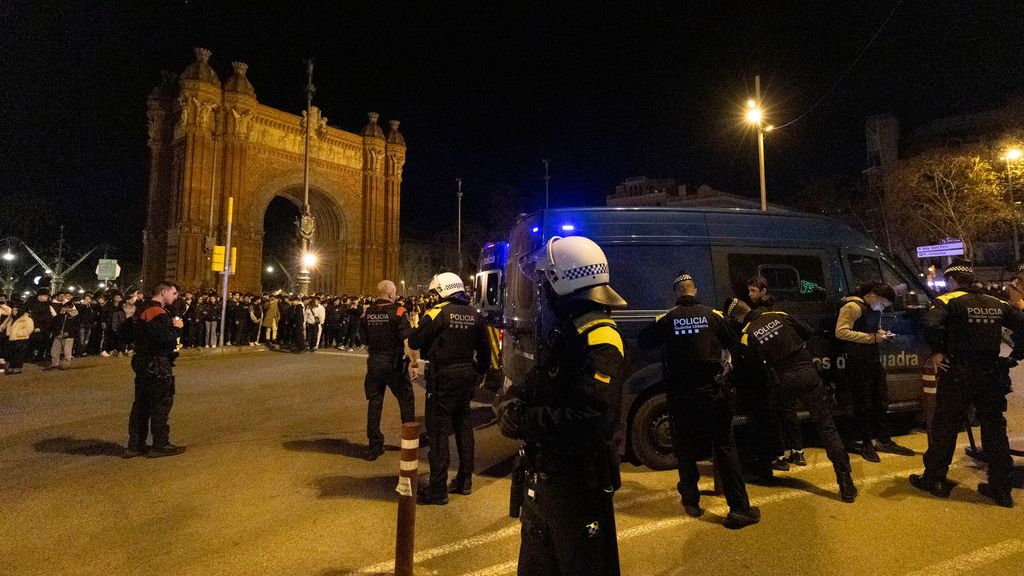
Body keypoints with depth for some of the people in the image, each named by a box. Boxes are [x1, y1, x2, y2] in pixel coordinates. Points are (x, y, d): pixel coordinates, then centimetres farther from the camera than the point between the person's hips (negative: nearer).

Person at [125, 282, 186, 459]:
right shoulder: (159, 313, -19)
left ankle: (135, 445, 20)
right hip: (157, 365, -10)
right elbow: (167, 339, -29)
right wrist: (177, 327, -12)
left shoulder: (145, 310, 14)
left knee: (142, 404, 14)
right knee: (162, 404, 0)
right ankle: (160, 445, 8)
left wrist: (172, 327, 6)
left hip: (143, 362, 10)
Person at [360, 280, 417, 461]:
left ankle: (374, 447, 16)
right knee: (406, 400, 13)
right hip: (394, 364, -4)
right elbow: (408, 341, -20)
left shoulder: (367, 313, 2)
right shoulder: (398, 312, -12)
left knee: (374, 403, 10)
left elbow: (364, 343, 9)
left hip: (374, 364, 4)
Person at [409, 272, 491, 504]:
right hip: (467, 376, 6)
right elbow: (484, 349, 9)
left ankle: (438, 489, 4)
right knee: (463, 426, 17)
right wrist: (480, 372, 21)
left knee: (438, 431, 0)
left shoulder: (438, 312, -13)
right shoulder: (475, 314, 4)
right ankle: (465, 480, 28)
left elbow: (414, 342, -11)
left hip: (443, 378, -6)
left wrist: (421, 326, 7)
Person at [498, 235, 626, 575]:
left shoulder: (598, 339, -24)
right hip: (545, 471, 9)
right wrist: (515, 400, -8)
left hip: (579, 480, -9)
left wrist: (523, 421, -24)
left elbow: (589, 421, -33)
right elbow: (539, 383, 14)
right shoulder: (562, 331, 8)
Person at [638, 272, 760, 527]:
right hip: (712, 392, 0)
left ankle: (691, 502, 24)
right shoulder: (712, 315, -2)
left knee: (685, 450, 15)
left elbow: (644, 341, 4)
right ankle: (739, 508, 5)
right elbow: (731, 343, 10)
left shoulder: (667, 319, -5)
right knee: (725, 448, 6)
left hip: (680, 396, 0)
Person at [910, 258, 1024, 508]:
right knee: (994, 429, 14)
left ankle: (934, 479, 14)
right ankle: (1001, 488, 19)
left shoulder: (949, 300, -7)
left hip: (958, 374, -5)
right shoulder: (996, 303, 11)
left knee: (945, 427, 5)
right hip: (992, 375, 5)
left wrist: (936, 352, -13)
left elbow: (931, 323, -26)